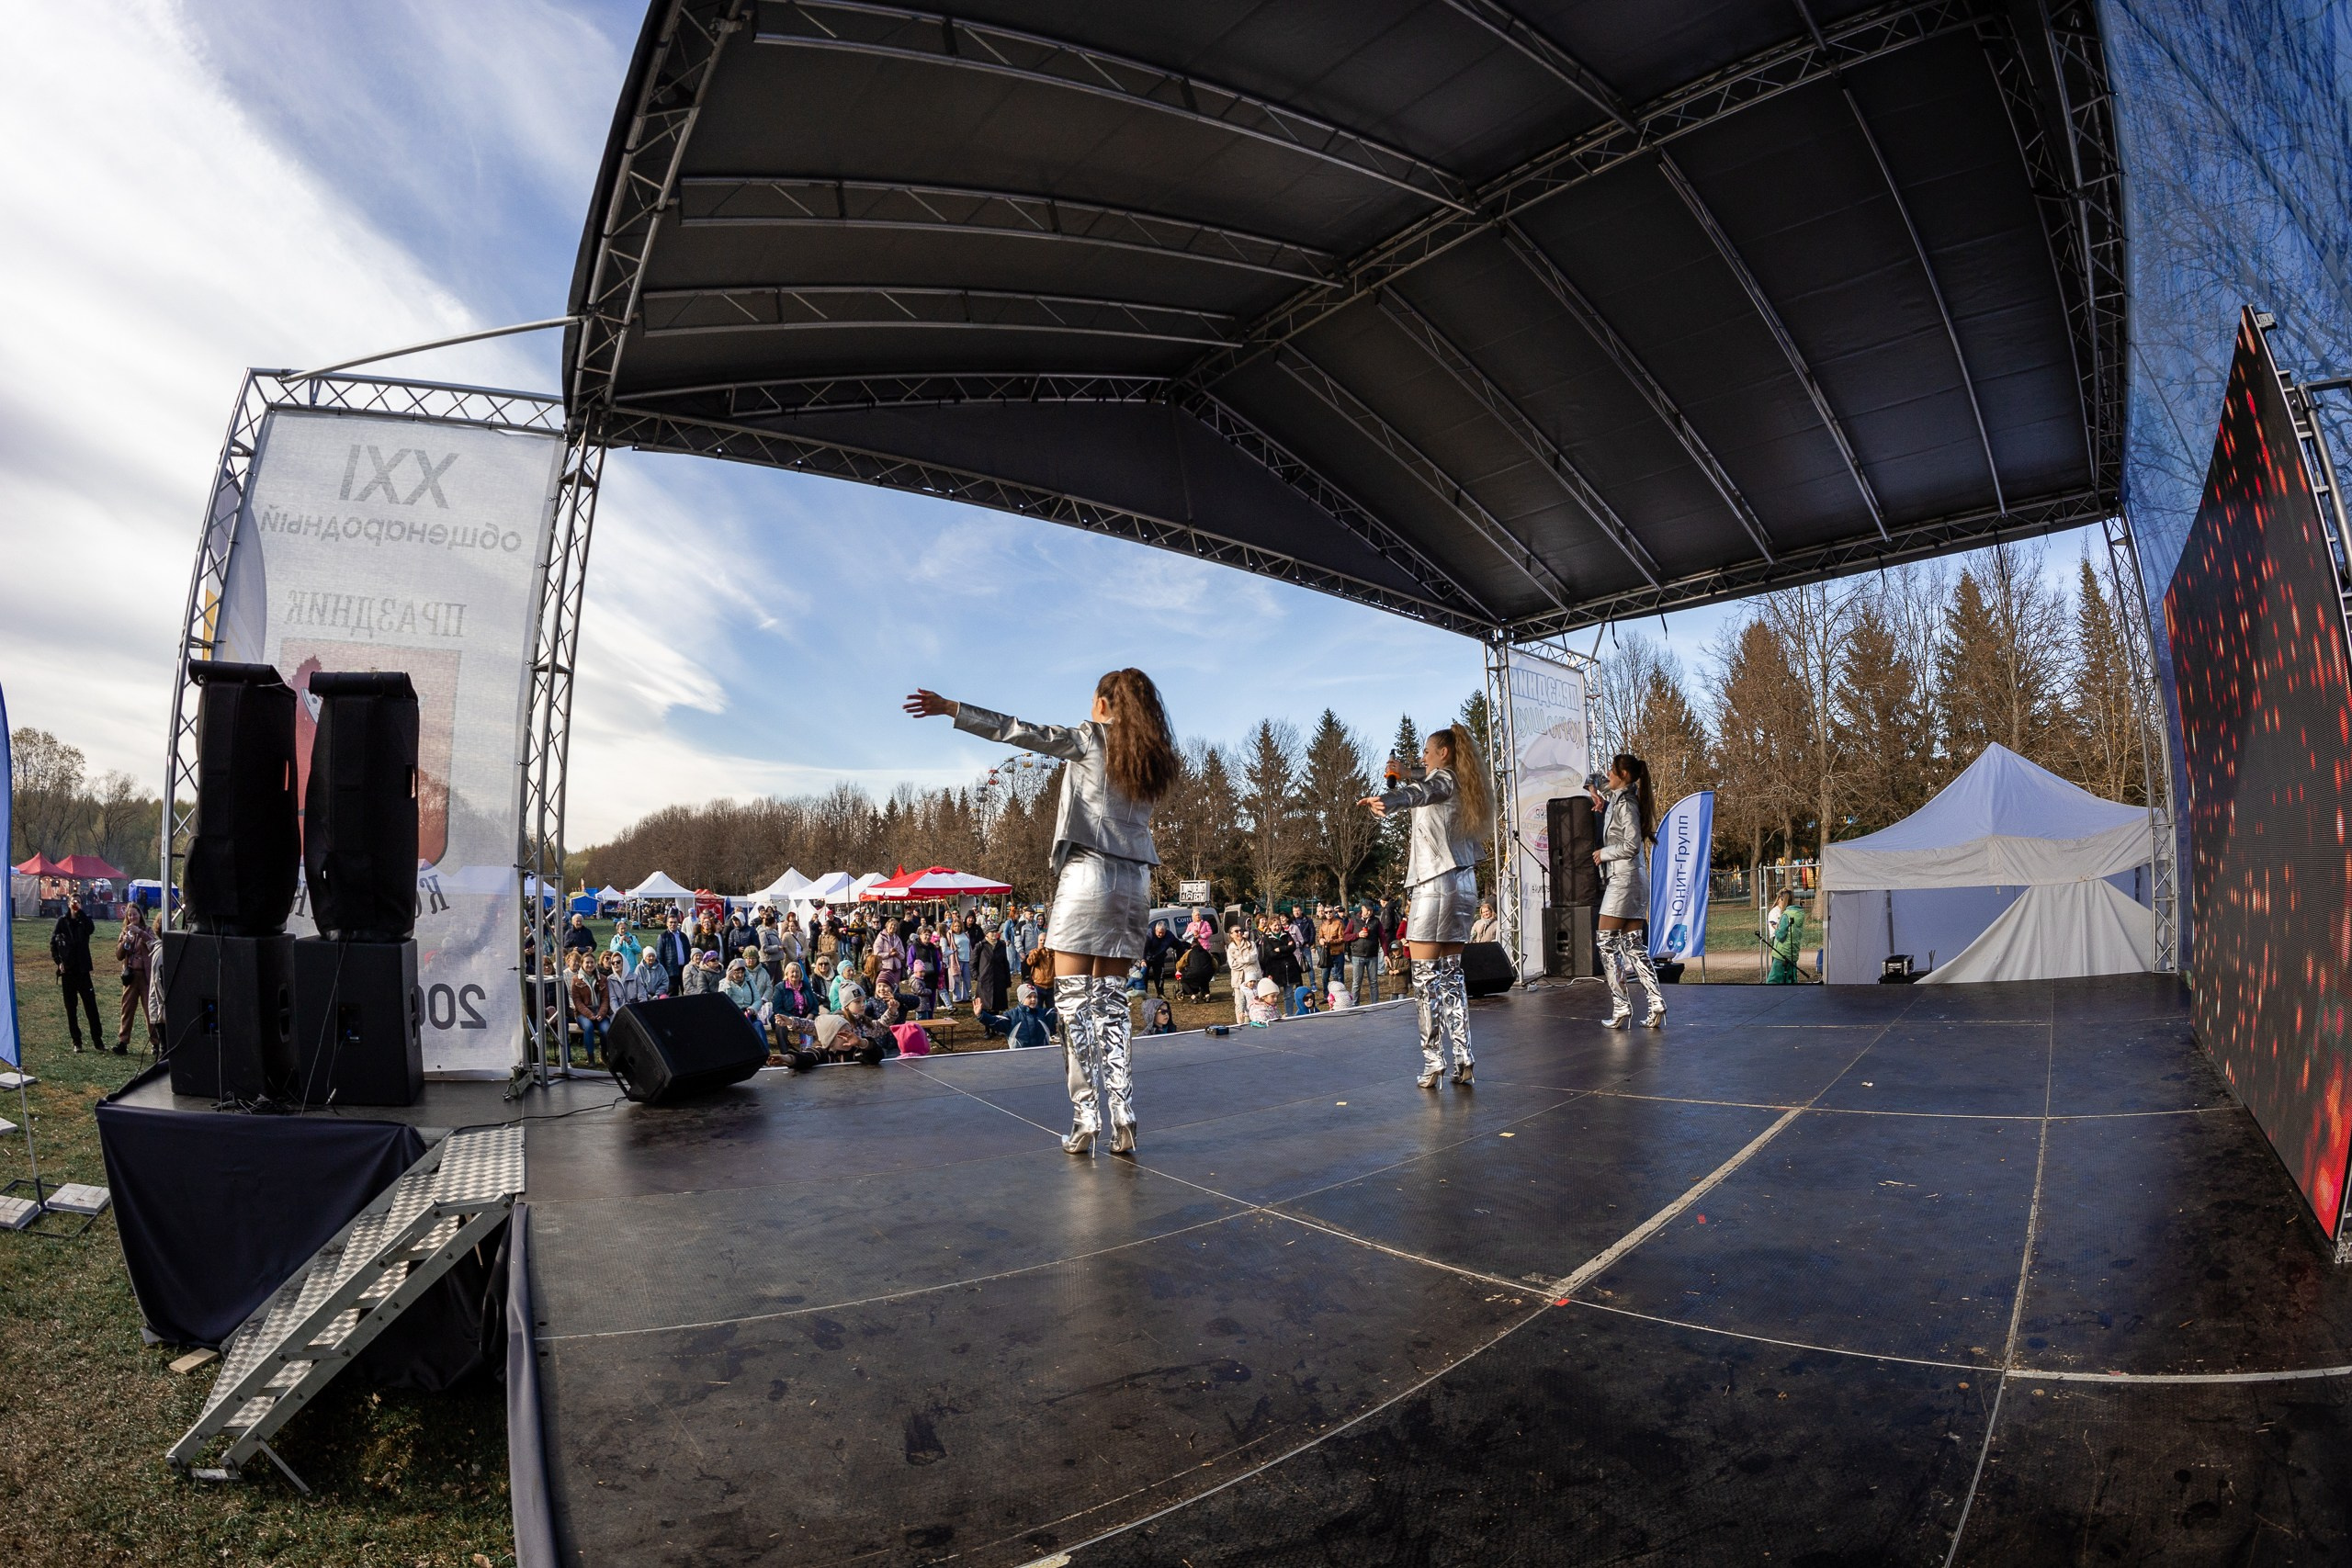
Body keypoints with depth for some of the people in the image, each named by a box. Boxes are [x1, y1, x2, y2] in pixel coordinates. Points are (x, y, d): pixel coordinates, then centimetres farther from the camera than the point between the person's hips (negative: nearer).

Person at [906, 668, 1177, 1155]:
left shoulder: (1091, 738, 0)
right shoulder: (1155, 756, 14)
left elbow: (1019, 731, -4)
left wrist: (951, 708, -1)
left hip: (1088, 873, -6)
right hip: (1135, 881, 6)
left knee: (1073, 995, -2)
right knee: (1112, 996, 9)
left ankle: (1085, 1118, -5)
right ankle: (1122, 1114, 2)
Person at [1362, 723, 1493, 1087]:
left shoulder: (1443, 779, -5)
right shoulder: (1468, 789, 20)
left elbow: (1419, 792, -31)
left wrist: (1386, 801, -50)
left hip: (1437, 883, -9)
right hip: (1465, 885, 9)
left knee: (1426, 974, -5)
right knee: (1451, 972, 13)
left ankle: (1433, 1062, -5)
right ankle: (1463, 1056, 11)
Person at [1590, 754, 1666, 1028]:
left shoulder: (1626, 803, -12)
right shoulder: (1615, 797, 14)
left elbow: (1632, 845, -19)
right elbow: (1596, 779, 33)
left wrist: (1603, 853, -6)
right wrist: (1595, 794, 14)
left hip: (1625, 878, -9)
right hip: (1632, 879, 9)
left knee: (1607, 944, -7)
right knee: (1634, 946, 7)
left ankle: (1621, 1007, -7)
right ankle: (1656, 1001, 3)